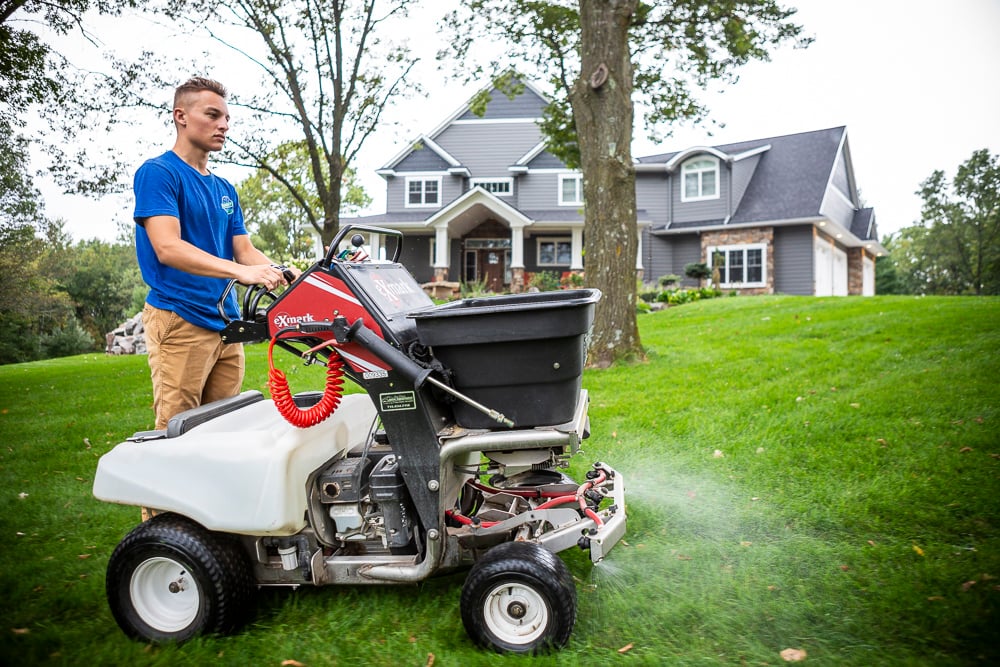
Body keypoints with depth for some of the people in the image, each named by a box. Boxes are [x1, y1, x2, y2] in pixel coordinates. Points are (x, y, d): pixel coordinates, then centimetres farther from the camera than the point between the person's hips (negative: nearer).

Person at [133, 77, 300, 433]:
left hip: (227, 322, 8)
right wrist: (240, 271, -30)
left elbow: (244, 250, 13)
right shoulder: (158, 172, -5)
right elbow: (167, 248, -18)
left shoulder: (225, 189, 18)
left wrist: (288, 275, -7)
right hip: (180, 321, -7)